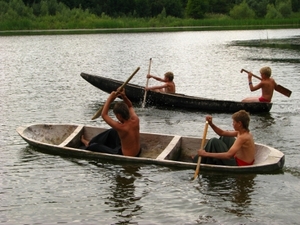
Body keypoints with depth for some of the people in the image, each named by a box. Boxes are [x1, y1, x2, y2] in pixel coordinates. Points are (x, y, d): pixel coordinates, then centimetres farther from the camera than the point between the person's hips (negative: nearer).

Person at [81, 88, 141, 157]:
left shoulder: (121, 128, -34)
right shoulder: (136, 120, -17)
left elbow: (104, 115, -21)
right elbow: (130, 106, 6)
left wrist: (110, 98, -18)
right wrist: (124, 97, -12)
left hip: (125, 156, -7)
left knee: (94, 147, 10)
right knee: (112, 132, 23)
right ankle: (90, 143, 41)